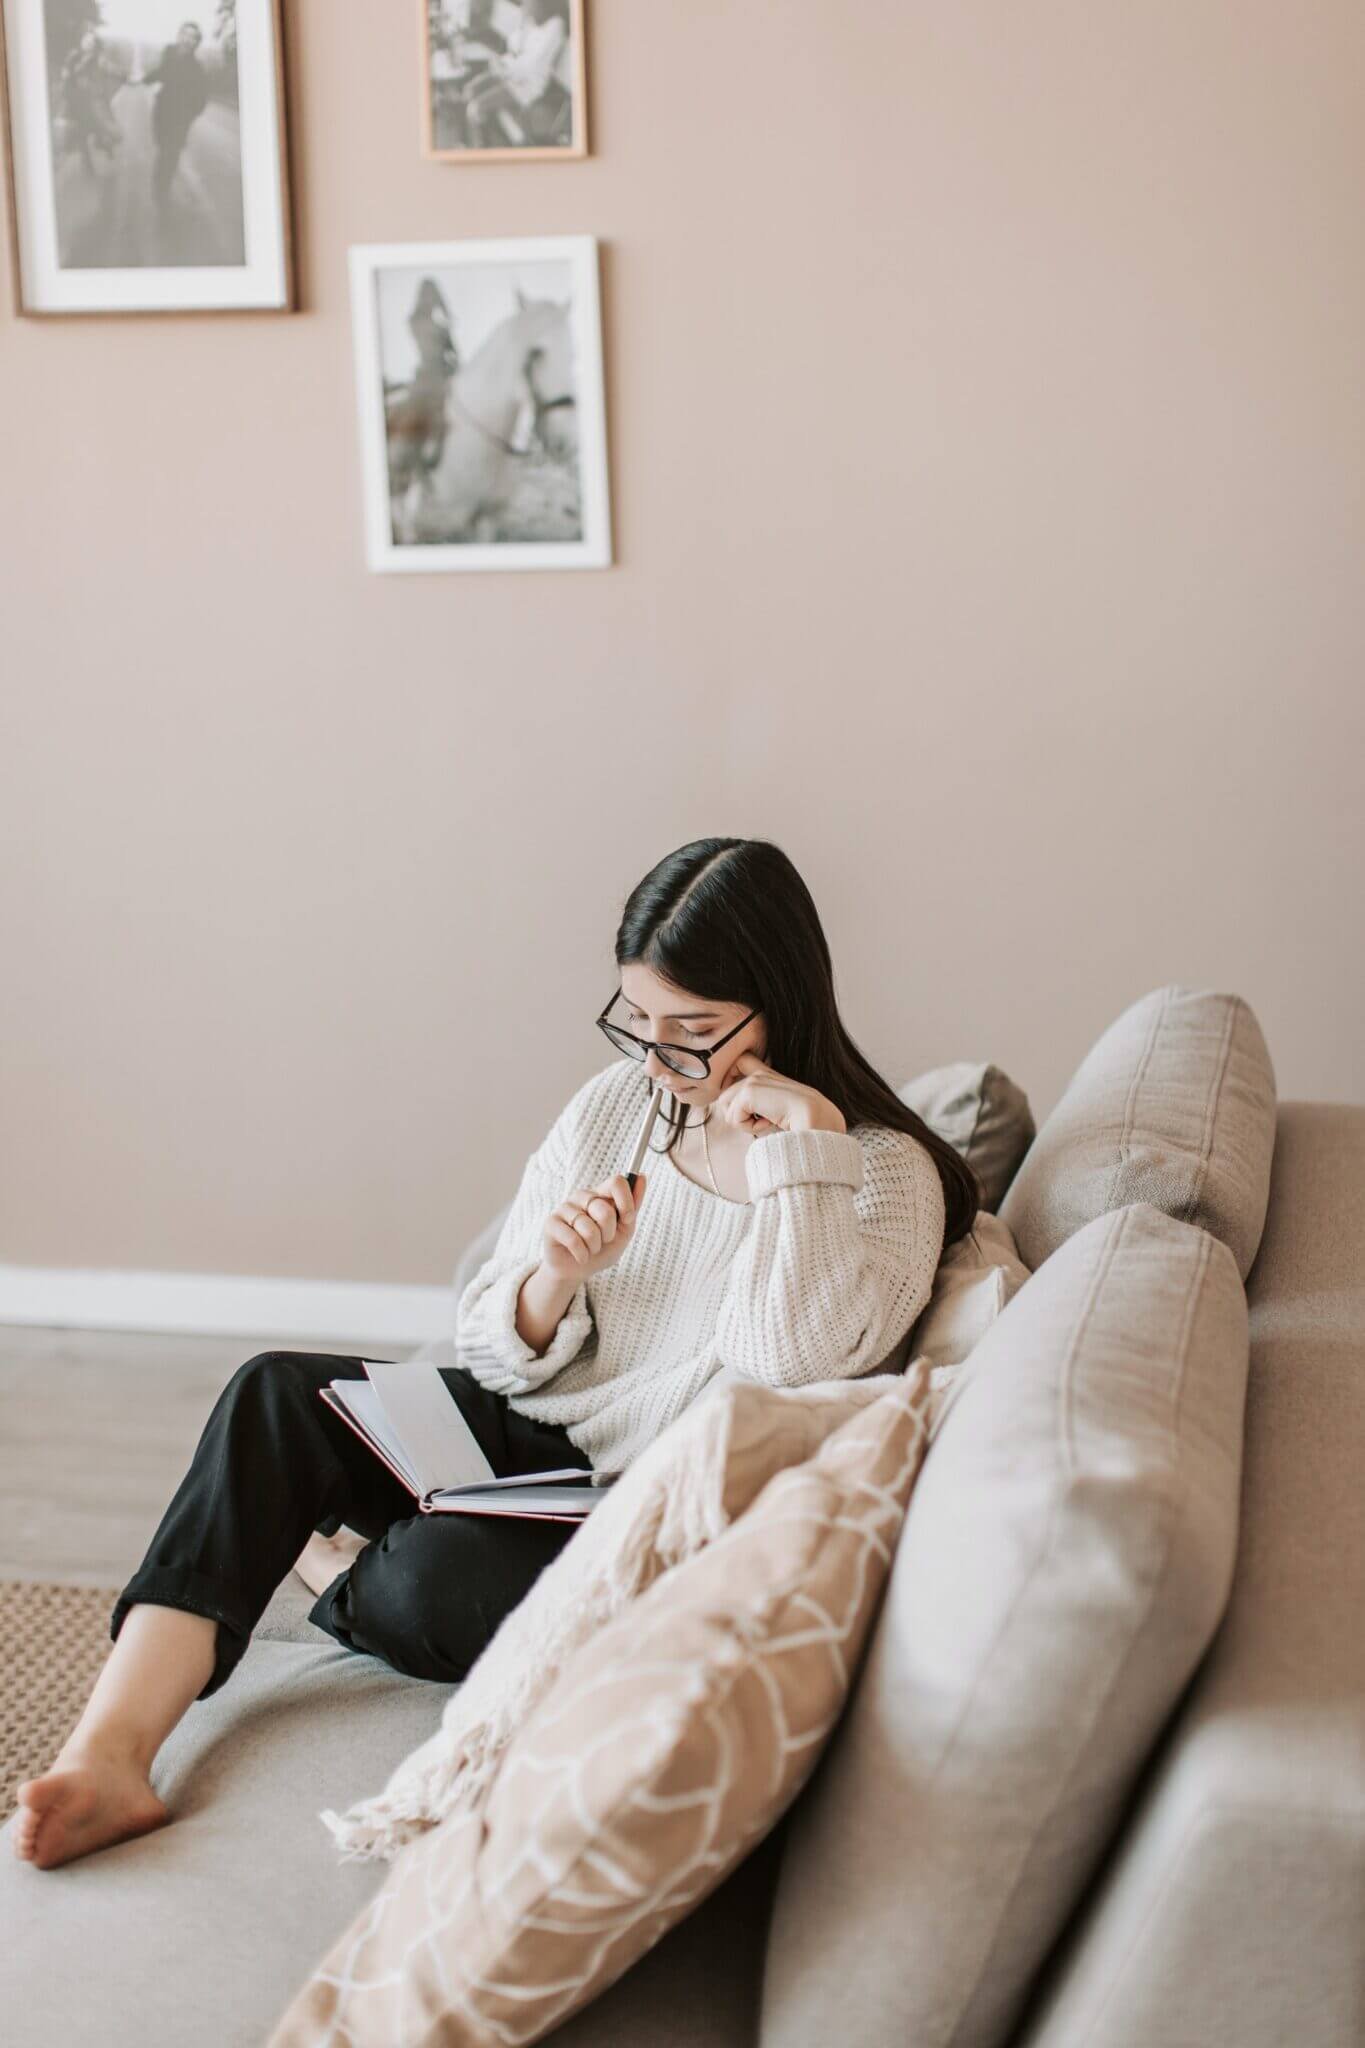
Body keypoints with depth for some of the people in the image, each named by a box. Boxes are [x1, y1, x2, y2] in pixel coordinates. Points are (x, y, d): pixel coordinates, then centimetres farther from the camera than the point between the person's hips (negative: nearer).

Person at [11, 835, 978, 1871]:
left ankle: (339, 1582, 7)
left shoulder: (884, 1171, -11)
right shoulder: (614, 1105, 3)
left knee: (442, 1574, -32)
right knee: (278, 1395, -15)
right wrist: (555, 1278, -17)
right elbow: (497, 1355, 5)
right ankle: (109, 1755, -25)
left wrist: (800, 1154, -27)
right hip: (534, 1437, 6)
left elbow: (795, 1372, -27)